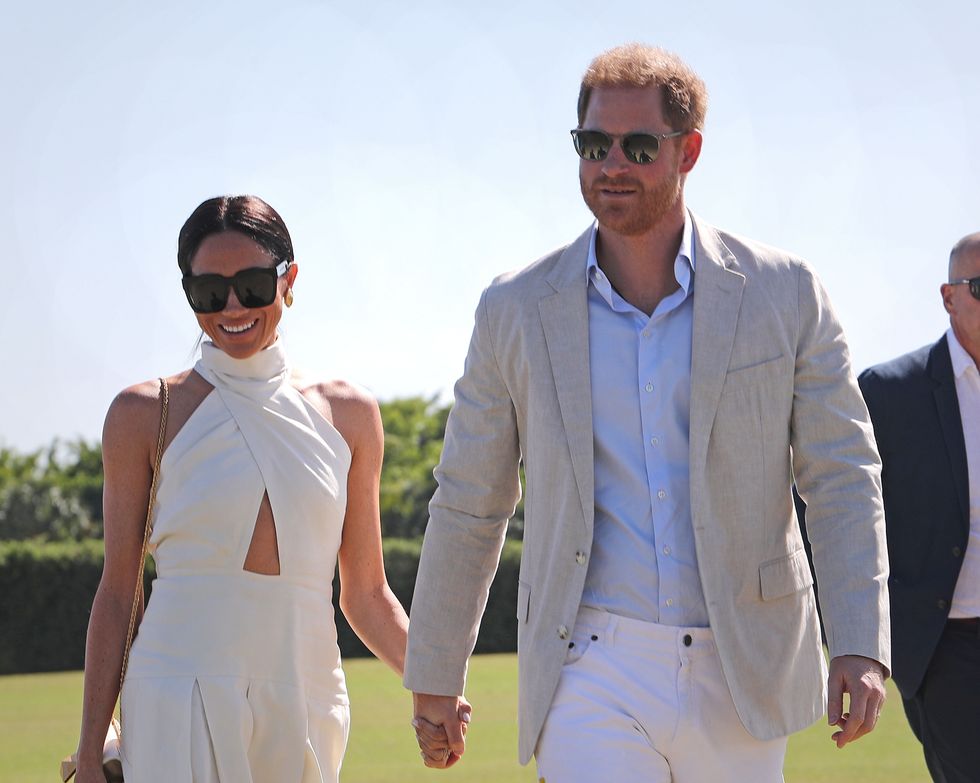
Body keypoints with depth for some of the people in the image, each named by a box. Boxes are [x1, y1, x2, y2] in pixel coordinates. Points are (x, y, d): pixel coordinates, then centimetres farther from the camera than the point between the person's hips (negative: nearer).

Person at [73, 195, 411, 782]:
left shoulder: (348, 415, 11)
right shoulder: (146, 415, 4)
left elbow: (366, 596, 14)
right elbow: (117, 593, 5)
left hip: (305, 707, 3)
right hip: (180, 705, -3)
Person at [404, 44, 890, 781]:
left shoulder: (782, 293, 1)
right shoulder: (517, 311, 3)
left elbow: (843, 478, 2)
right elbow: (469, 506, 11)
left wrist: (861, 648, -11)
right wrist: (435, 677, 14)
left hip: (738, 677, 1)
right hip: (593, 673, -1)